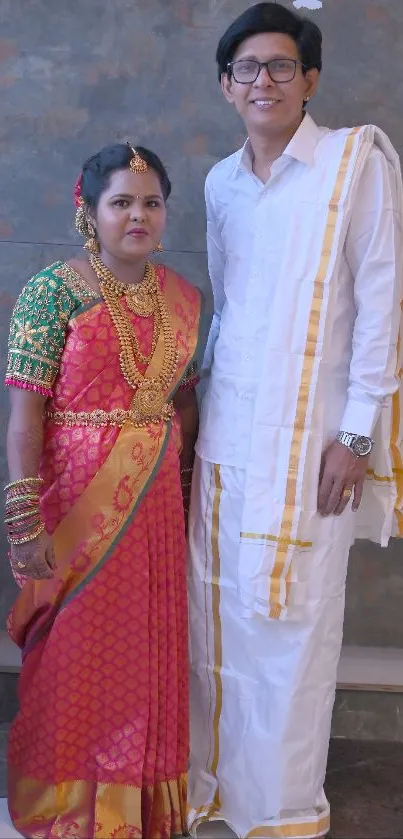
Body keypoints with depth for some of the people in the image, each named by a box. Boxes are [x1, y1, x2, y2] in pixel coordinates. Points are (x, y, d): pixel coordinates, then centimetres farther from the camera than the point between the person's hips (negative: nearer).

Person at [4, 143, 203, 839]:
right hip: (78, 502, -4)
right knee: (76, 658, 8)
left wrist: (185, 490, 13)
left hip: (156, 504, 5)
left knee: (149, 652, 13)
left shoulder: (182, 298, 6)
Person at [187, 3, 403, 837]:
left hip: (308, 433, -5)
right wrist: (201, 408, 15)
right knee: (217, 613, 10)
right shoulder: (221, 182, 12)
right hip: (225, 431, 5)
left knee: (290, 620, -1)